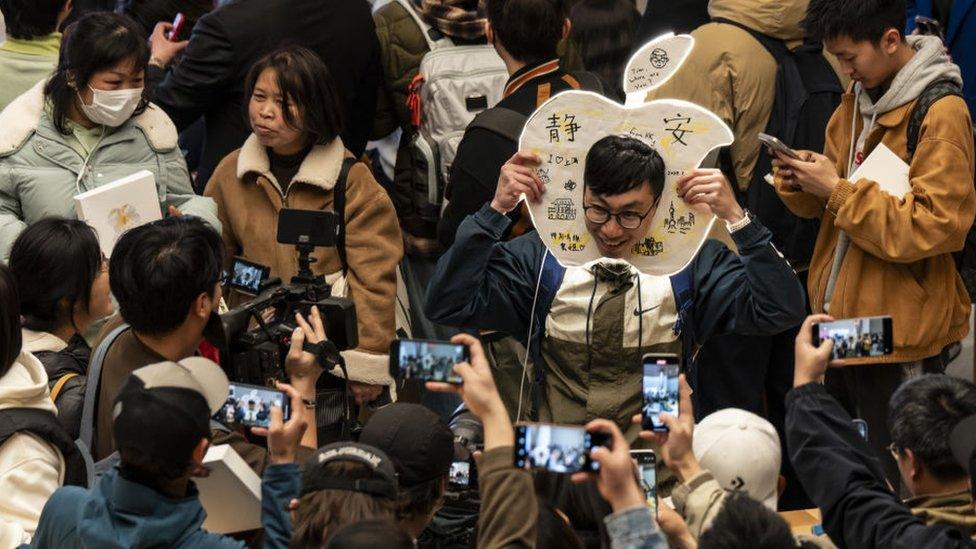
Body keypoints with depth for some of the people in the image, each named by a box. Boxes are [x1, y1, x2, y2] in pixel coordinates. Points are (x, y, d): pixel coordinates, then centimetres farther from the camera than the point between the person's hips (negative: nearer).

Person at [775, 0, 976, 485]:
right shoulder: (856, 103, 11)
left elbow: (934, 226, -22)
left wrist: (839, 189, -21)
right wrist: (800, 181, -5)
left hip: (899, 336, -8)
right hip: (840, 319, 8)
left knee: (895, 481, 0)